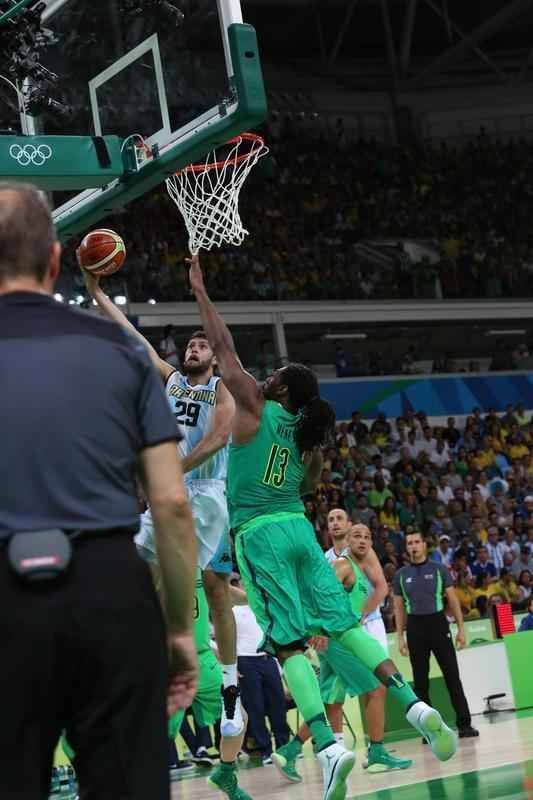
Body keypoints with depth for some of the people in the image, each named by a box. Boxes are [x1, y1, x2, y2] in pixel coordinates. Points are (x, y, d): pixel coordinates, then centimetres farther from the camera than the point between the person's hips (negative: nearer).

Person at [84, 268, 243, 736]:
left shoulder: (222, 390, 4)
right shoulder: (169, 379, 17)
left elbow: (218, 437, -14)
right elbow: (129, 336, 17)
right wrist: (97, 292, 14)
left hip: (206, 494, -5)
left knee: (215, 587, -8)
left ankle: (231, 686, -4)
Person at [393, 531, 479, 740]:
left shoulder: (439, 569, 4)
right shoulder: (401, 575, 8)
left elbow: (453, 600, 3)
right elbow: (399, 608, 10)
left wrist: (461, 628, -3)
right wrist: (400, 637, 4)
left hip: (438, 623, -2)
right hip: (415, 627, 2)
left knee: (452, 676, -4)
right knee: (420, 681, 3)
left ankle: (464, 724, -1)